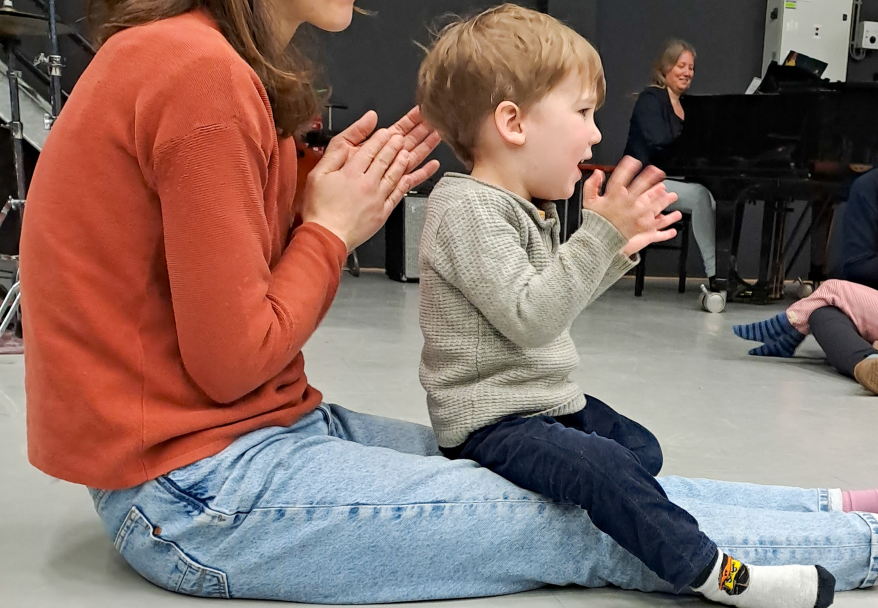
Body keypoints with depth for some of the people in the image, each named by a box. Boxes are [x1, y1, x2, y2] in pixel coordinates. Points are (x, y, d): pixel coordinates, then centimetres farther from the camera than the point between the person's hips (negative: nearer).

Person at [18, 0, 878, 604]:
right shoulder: (200, 73, -21)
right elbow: (233, 361, -20)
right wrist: (331, 227, -8)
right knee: (587, 524, -6)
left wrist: (321, 198, -2)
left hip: (270, 429, 9)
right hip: (194, 489, -9)